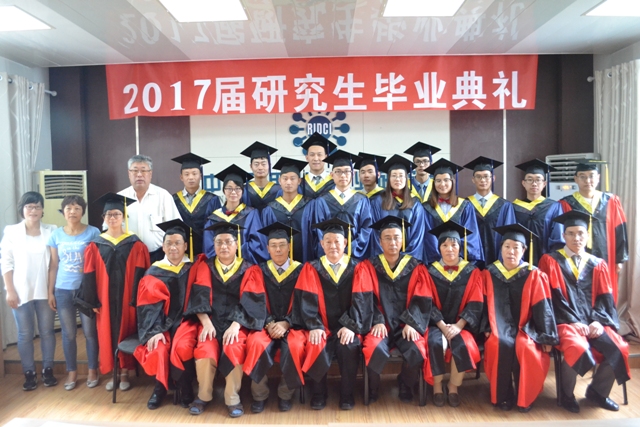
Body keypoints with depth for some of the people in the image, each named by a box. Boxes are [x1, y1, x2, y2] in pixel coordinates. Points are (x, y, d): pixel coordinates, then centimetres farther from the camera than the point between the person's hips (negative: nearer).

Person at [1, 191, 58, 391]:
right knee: (25, 334, 7)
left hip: (45, 291, 0)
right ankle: (29, 373, 19)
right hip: (21, 292, 0)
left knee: (47, 331, 9)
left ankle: (48, 370, 22)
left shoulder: (51, 231, 0)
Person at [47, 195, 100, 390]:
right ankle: (72, 371, 23)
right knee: (68, 333, 8)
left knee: (90, 332, 4)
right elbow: (53, 265, 8)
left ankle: (92, 370, 19)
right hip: (63, 290, 2)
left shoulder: (93, 232, -3)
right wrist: (50, 292, 6)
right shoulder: (56, 234, 6)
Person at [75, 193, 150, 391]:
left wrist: (137, 299, -10)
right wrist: (92, 302, -3)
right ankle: (112, 373, 23)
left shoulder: (135, 244, -2)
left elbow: (141, 274, -5)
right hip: (104, 299, 2)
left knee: (126, 333, 6)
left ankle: (125, 373, 20)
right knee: (107, 334, 8)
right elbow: (89, 275, 2)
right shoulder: (95, 245, 2)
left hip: (127, 299, -2)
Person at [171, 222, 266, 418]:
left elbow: (250, 302, -6)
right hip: (211, 320, 1)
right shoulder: (205, 267, 9)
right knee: (205, 349, -28)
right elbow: (199, 297, -1)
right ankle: (204, 395, -7)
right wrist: (206, 323, -18)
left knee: (234, 349, -31)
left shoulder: (248, 270, 4)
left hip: (237, 323, -1)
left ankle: (233, 397, -13)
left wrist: (235, 325, -21)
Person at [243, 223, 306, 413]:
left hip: (292, 324, -1)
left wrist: (285, 324, -15)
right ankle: (259, 395, -10)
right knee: (257, 344, -32)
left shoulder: (301, 271, 5)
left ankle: (286, 394, -7)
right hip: (266, 324, 1)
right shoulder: (259, 271, 9)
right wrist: (269, 324, -16)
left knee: (295, 347, -33)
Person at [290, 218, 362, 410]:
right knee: (316, 346, -29)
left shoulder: (356, 268, 3)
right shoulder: (311, 269, 3)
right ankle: (318, 393, -3)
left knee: (349, 346, -29)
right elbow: (307, 300, -5)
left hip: (346, 326, 0)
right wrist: (314, 326, -19)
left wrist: (351, 326, -17)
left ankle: (347, 394, -4)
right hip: (321, 326, 0)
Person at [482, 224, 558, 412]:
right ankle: (503, 396, -10)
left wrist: (547, 337, -5)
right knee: (502, 345, -31)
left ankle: (524, 397, -6)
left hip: (525, 326, 0)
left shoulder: (533, 275, -1)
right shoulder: (489, 274, 3)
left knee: (525, 348, -31)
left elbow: (542, 308, -1)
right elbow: (484, 305, 4)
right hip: (499, 326, 1)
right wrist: (487, 328, -8)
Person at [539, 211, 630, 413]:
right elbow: (553, 297, -6)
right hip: (565, 321, -4)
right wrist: (573, 322, -15)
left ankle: (597, 391, 8)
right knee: (578, 349, -32)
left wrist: (598, 321, -11)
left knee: (619, 349, -21)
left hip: (593, 322, 4)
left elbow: (605, 298, 7)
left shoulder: (598, 265, 14)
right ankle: (567, 394, -2)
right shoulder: (550, 260, 2)